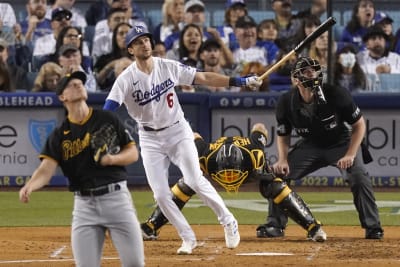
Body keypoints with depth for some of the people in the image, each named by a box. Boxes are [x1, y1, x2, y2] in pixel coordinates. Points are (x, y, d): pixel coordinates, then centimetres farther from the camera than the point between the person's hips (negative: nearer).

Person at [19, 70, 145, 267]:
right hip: (84, 204, 0)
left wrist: (112, 159, -13)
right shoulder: (59, 135, 3)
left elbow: (133, 153, 9)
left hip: (116, 197, 0)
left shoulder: (108, 120, 5)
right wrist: (30, 186, -31)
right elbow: (46, 169, -9)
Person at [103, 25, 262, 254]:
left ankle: (228, 221, 5)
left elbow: (203, 78, -1)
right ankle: (188, 238, 10)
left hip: (178, 131, 0)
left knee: (195, 181, -13)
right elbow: (108, 110, -22)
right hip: (150, 139, 0)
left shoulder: (169, 67, -6)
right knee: (161, 194, -5)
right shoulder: (126, 79, -13)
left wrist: (240, 81, -7)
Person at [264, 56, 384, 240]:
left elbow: (359, 125, -14)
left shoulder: (336, 95, -26)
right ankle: (275, 225, 3)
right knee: (278, 173, -11)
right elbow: (283, 135, 0)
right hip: (310, 146, 3)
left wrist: (350, 155, -23)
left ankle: (373, 227, -13)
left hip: (341, 143, -3)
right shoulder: (286, 102, -18)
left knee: (358, 176, -26)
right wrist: (282, 160, -18)